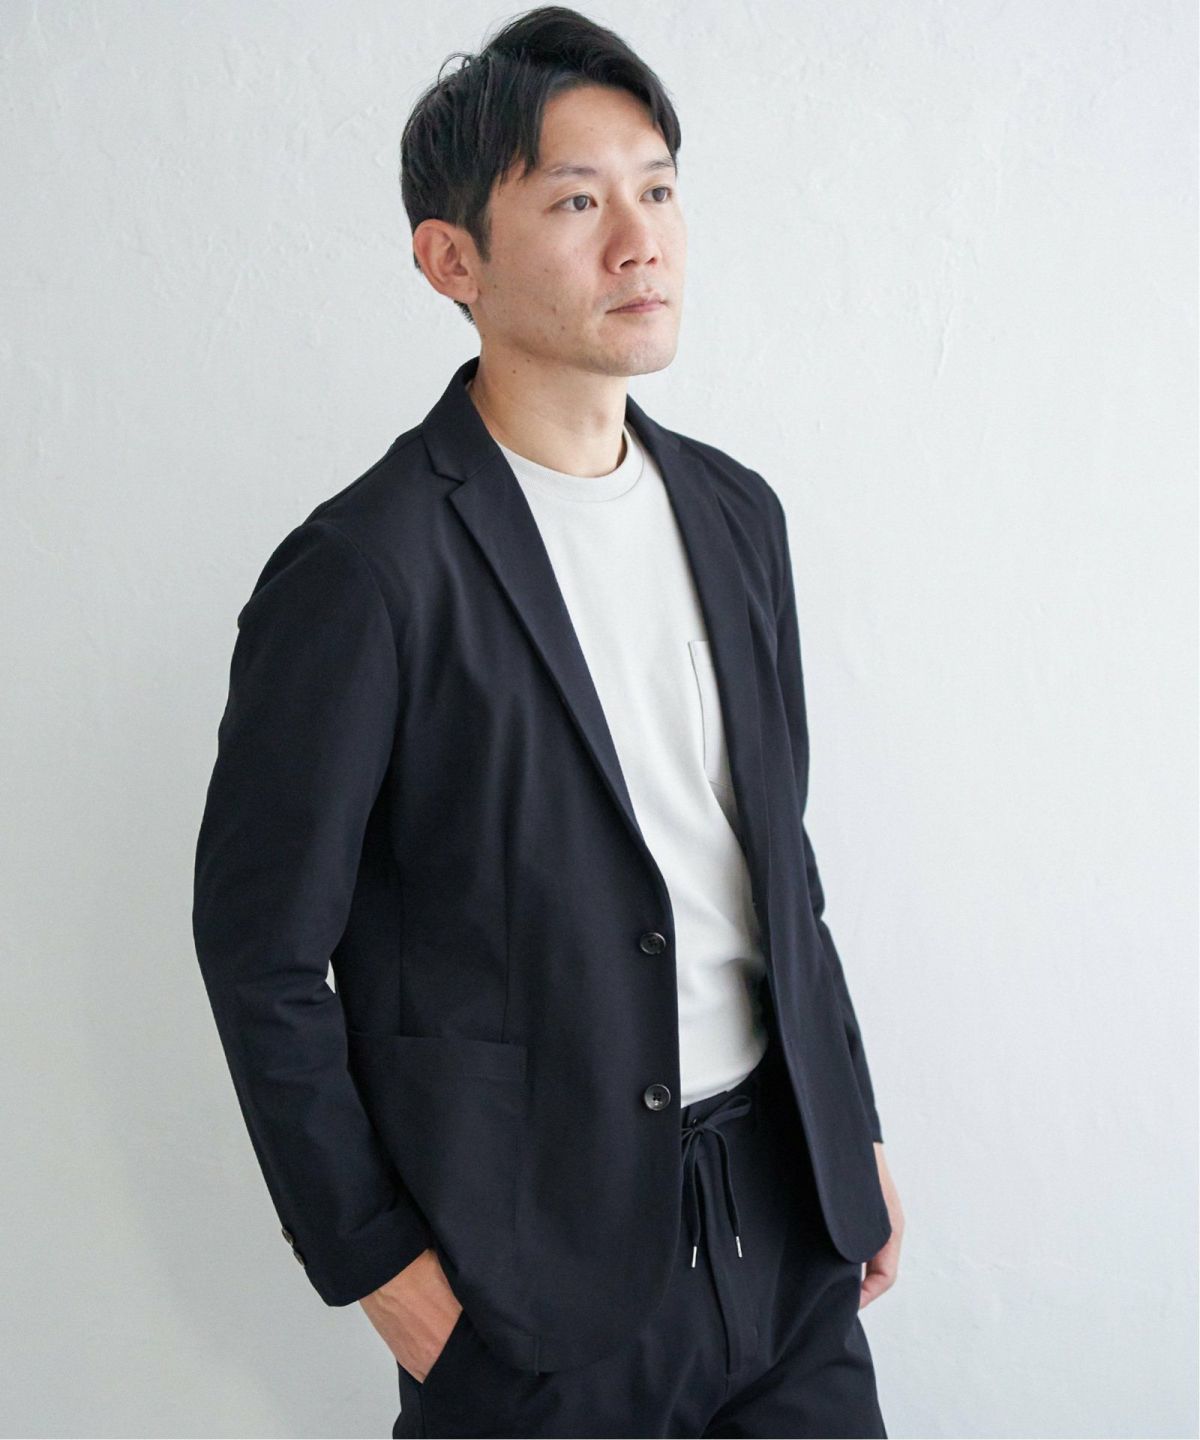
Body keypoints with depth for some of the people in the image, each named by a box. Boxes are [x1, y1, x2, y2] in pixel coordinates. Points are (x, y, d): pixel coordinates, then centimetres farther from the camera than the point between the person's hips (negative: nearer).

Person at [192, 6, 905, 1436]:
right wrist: (373, 1258, -9)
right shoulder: (362, 571, -16)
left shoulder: (735, 511, 5)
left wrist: (855, 1127, 14)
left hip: (784, 1213, 6)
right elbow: (260, 947, -11)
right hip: (535, 1270, -6)